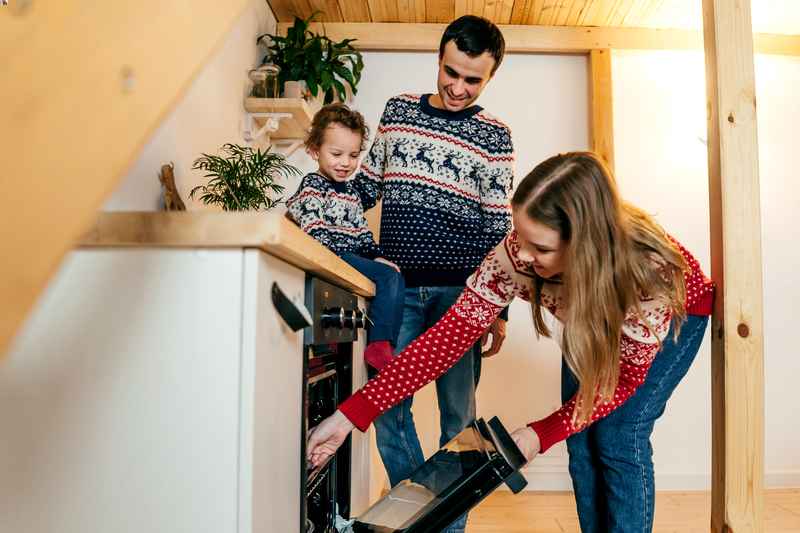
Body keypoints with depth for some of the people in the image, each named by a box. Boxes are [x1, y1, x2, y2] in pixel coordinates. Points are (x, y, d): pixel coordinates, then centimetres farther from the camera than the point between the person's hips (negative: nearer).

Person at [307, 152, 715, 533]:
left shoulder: (647, 268, -42)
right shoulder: (519, 252, -36)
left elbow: (627, 376, -27)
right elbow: (451, 333, -34)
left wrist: (541, 435, -33)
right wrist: (352, 413, -39)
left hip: (675, 314, -3)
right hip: (590, 321, 3)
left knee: (618, 436, -14)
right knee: (581, 438, -2)